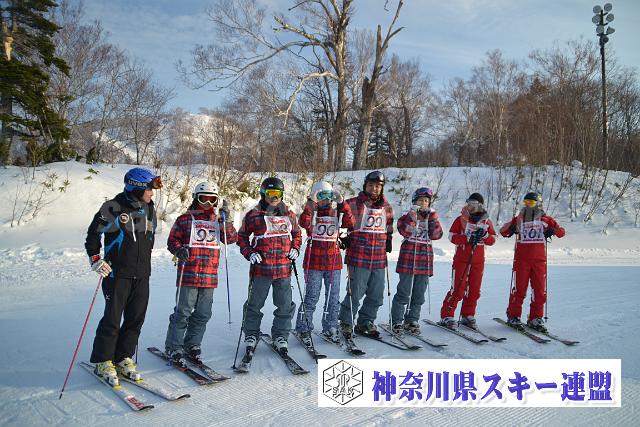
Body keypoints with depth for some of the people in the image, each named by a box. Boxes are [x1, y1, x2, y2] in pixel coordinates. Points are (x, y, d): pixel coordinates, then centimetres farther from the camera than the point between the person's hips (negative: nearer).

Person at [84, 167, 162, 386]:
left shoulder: (149, 209, 10)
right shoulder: (113, 208, -9)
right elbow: (93, 233, -1)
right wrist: (95, 259, -8)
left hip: (142, 275, 6)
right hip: (117, 274, -6)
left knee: (136, 319, 8)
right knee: (112, 319, -1)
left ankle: (123, 358, 22)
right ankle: (103, 361, 15)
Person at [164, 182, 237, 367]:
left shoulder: (218, 220, 14)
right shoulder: (185, 219, 3)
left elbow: (232, 238, 3)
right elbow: (172, 240, 4)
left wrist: (225, 219, -7)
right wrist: (179, 250, -16)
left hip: (210, 276, 4)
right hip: (188, 274, -4)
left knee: (202, 314, 11)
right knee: (183, 313, -1)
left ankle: (192, 346, 26)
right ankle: (174, 348, 12)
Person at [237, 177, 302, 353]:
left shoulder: (289, 215, 9)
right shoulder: (253, 215, -1)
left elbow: (296, 234, 23)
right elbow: (242, 236, 8)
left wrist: (295, 249, 7)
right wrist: (249, 253, -6)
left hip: (284, 268, 3)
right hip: (261, 268, -2)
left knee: (285, 306, 9)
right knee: (255, 304, 8)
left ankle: (280, 336, 24)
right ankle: (251, 335, 25)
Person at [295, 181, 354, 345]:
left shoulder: (337, 212, 8)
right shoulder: (312, 212, 0)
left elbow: (350, 223, -10)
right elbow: (304, 223, -22)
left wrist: (341, 203, -14)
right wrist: (311, 204, -25)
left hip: (333, 260, 3)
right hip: (314, 260, -3)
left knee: (333, 297, 9)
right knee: (312, 297, 0)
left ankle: (330, 328, 22)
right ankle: (304, 329, 13)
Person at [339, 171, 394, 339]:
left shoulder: (387, 207, 13)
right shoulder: (353, 204, -5)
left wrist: (388, 243, 16)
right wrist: (345, 238, -8)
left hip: (379, 260, 6)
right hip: (359, 259, -5)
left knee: (376, 296, 12)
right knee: (355, 294, -3)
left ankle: (365, 323, 28)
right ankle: (346, 323, 15)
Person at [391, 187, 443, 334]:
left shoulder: (432, 216, 13)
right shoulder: (407, 216, 3)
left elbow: (436, 235, -4)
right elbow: (404, 231, -17)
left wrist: (432, 217, -9)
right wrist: (412, 215, -20)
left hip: (425, 259, 4)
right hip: (408, 257, -4)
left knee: (419, 293, 7)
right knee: (404, 292, -5)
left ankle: (412, 320, 18)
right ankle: (397, 321, 4)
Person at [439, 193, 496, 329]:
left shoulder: (486, 221, 8)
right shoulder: (461, 219, -1)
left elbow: (492, 240, 9)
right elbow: (452, 236, -6)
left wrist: (484, 236, -12)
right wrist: (468, 238, -19)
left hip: (478, 261, 4)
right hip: (461, 259, -4)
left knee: (474, 290, 8)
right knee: (457, 290, -7)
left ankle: (467, 316, 22)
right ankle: (446, 316, 2)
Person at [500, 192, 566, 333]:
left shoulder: (545, 219, 7)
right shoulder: (518, 219, 7)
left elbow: (561, 232, 8)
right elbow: (503, 231, 10)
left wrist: (552, 230, -12)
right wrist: (511, 228, -11)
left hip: (539, 260, 1)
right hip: (521, 259, -1)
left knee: (540, 290, 3)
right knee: (519, 288, -1)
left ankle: (535, 318, 13)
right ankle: (513, 316, 9)